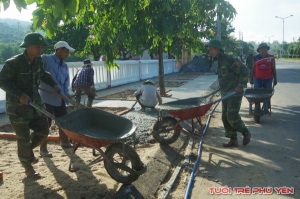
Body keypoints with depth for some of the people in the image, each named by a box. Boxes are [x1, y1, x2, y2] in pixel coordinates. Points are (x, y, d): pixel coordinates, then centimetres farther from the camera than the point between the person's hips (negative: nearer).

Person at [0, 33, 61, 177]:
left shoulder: (38, 61, 0)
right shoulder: (13, 63, -20)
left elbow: (43, 74, 18)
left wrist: (53, 84, 4)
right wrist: (20, 95, -26)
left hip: (35, 102, 6)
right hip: (18, 106, -6)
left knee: (43, 131, 9)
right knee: (24, 138, 3)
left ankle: (28, 150, 38)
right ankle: (28, 167, 22)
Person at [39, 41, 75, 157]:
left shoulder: (64, 66, 11)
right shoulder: (45, 59, -10)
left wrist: (66, 93, -3)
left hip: (60, 99, 7)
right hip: (47, 98, -7)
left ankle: (64, 141, 37)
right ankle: (43, 149, 14)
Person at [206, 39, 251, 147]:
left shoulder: (228, 60, -16)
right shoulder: (220, 61, 13)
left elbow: (245, 70, -19)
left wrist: (240, 86, -20)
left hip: (234, 93, -9)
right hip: (225, 94, 9)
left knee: (232, 117, -12)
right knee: (225, 117, 7)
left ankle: (246, 132, 13)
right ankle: (233, 140, 16)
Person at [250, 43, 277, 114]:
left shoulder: (271, 58, 0)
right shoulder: (256, 58, 2)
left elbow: (273, 69, 4)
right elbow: (253, 69, 8)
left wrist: (275, 79, 5)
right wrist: (251, 79, 9)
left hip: (268, 79, 0)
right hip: (258, 79, 0)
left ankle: (265, 108, 20)